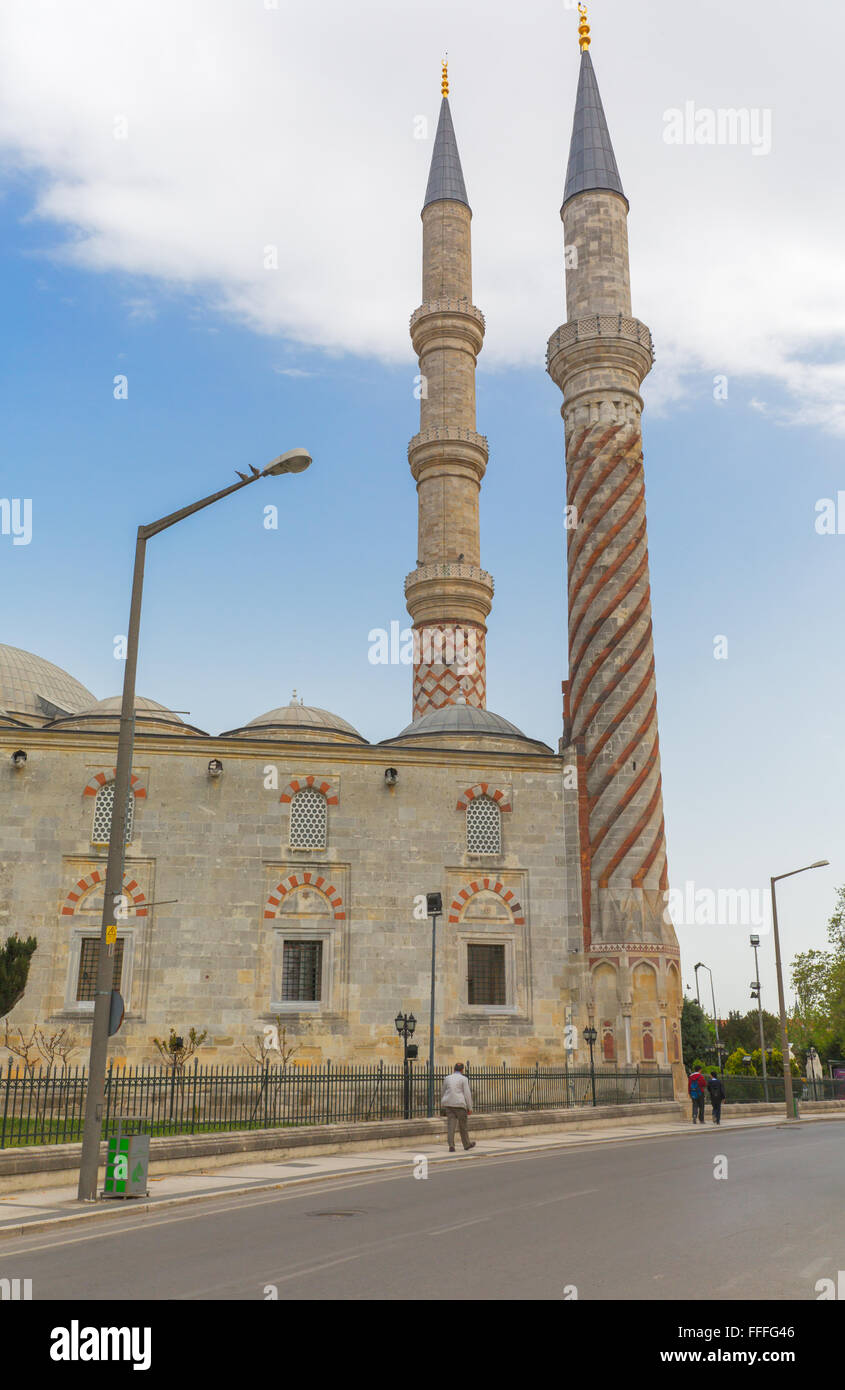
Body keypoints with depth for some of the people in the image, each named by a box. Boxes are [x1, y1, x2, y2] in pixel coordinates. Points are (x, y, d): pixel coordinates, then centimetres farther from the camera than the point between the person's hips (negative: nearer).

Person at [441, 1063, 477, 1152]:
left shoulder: (447, 1078, 9)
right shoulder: (463, 1079, -3)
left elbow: (443, 1093, 18)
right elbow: (467, 1094, -8)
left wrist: (442, 1104, 31)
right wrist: (470, 1108, -3)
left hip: (448, 1104, 3)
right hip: (459, 1104, -3)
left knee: (451, 1125, 0)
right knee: (463, 1125, 10)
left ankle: (451, 1146, -11)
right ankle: (467, 1144, 24)